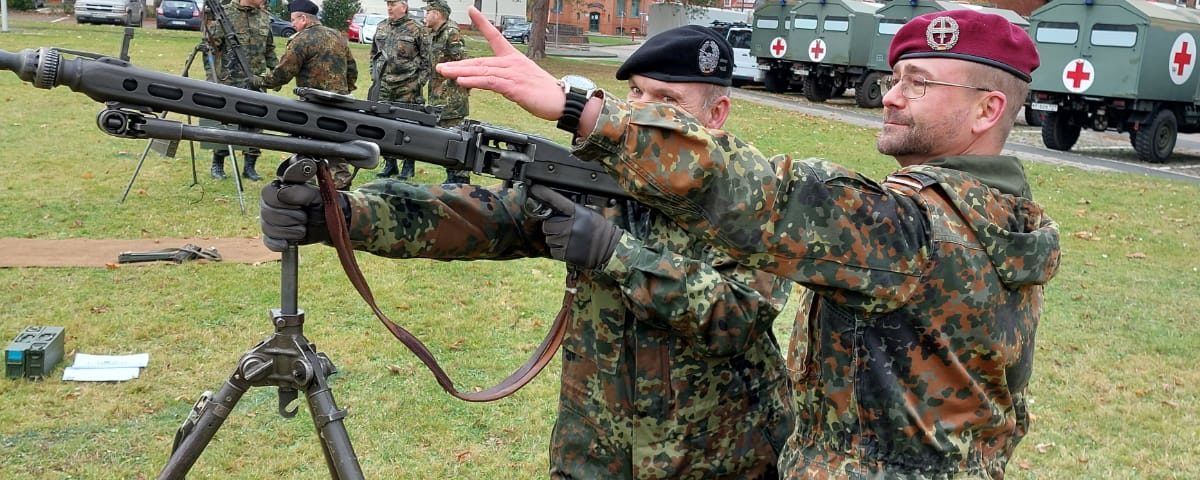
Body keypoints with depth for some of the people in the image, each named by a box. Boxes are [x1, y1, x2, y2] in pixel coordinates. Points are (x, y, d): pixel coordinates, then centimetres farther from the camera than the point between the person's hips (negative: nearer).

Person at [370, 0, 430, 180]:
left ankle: (408, 166, 11)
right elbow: (374, 55, 21)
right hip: (384, 87, 5)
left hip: (408, 88, -5)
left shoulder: (417, 30, -6)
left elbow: (426, 59, -4)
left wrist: (420, 82, -8)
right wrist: (375, 76, 13)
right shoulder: (381, 29, 10)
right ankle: (389, 163, 20)